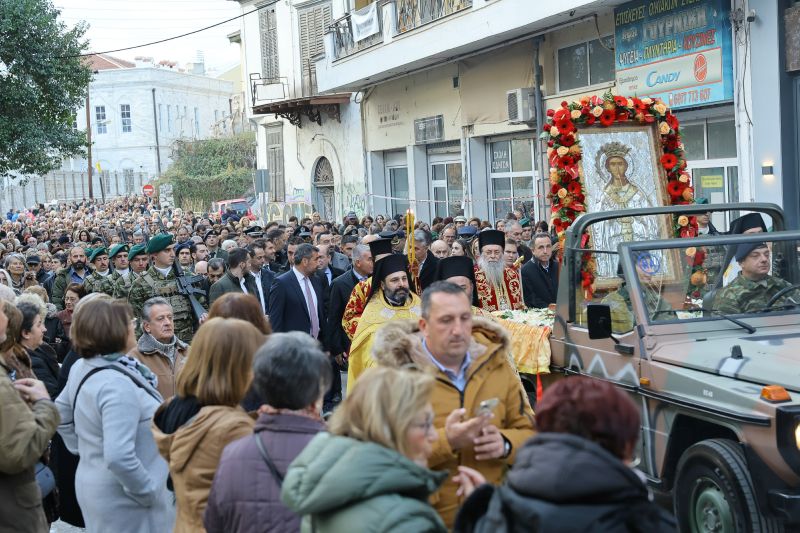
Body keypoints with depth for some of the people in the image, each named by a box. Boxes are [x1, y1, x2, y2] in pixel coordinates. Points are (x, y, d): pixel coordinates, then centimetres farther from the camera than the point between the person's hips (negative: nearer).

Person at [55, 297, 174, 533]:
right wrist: (150, 493, -21)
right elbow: (118, 457, -33)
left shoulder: (81, 369, 2)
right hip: (126, 503, -9)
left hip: (94, 485, 9)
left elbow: (61, 414, 18)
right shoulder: (118, 385, -27)